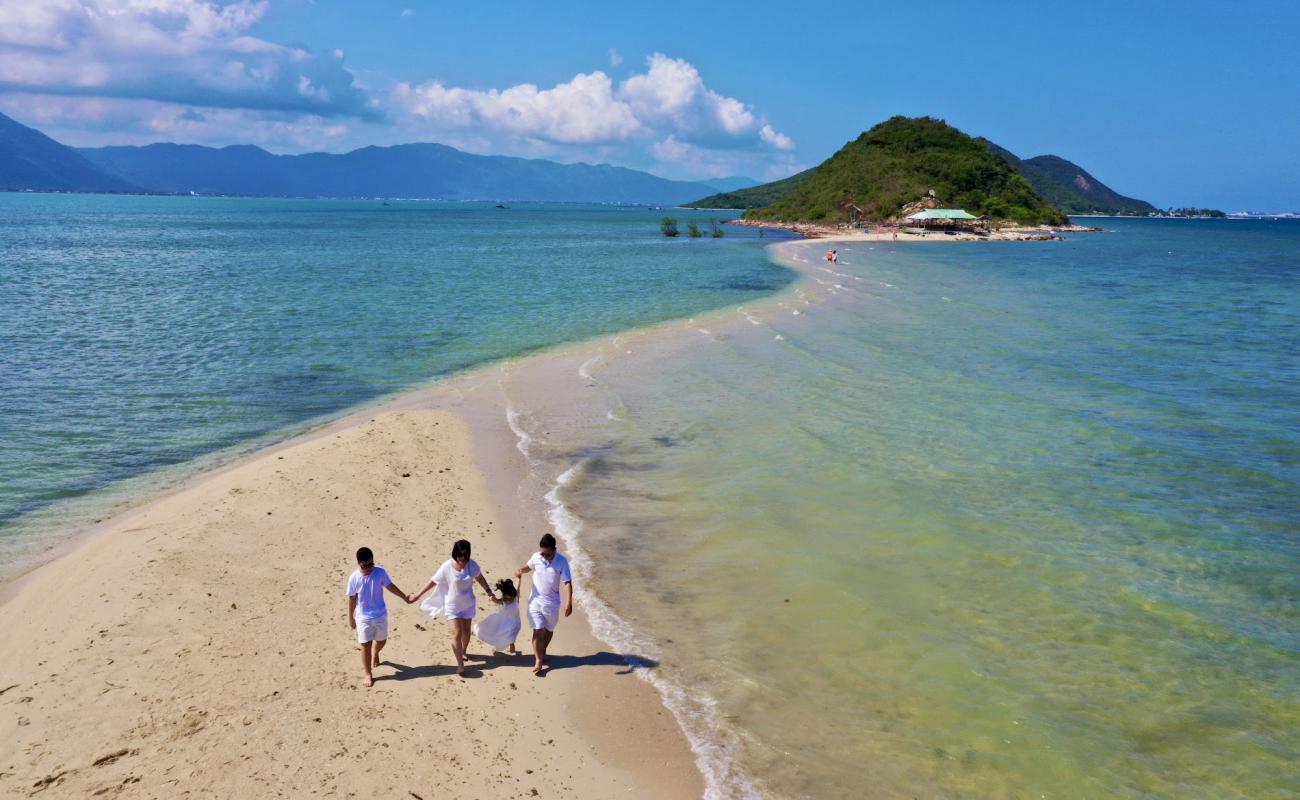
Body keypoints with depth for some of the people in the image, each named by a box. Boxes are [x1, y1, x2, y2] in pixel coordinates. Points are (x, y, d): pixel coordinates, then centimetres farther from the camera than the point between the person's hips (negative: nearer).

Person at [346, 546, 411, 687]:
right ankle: (368, 675, 13)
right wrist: (350, 618, 3)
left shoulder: (380, 572, -13)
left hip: (380, 614, 2)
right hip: (363, 617, -2)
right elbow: (351, 599, -4)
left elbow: (390, 586, 1)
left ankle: (375, 653, 53)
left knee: (381, 640, 18)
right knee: (365, 645, 0)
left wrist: (404, 597, 3)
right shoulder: (354, 578, -14)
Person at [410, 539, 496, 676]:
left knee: (466, 631, 19)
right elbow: (433, 581, -12)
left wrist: (489, 591, -2)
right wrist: (417, 595, -8)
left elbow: (480, 578, 4)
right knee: (457, 634, -8)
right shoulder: (447, 567, -23)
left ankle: (463, 652, 47)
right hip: (452, 606, -3)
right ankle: (460, 664, 3)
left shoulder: (472, 565, -15)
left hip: (468, 604, 3)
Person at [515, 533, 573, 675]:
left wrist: (568, 602, -29)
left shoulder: (561, 561, -17)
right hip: (536, 600, 0)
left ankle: (543, 651, 42)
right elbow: (529, 566, 13)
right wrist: (521, 571, -10)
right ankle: (538, 660, 1)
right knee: (538, 631, -6)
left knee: (549, 630, 19)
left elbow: (567, 583, -19)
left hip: (552, 602, 0)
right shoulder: (536, 557, -10)